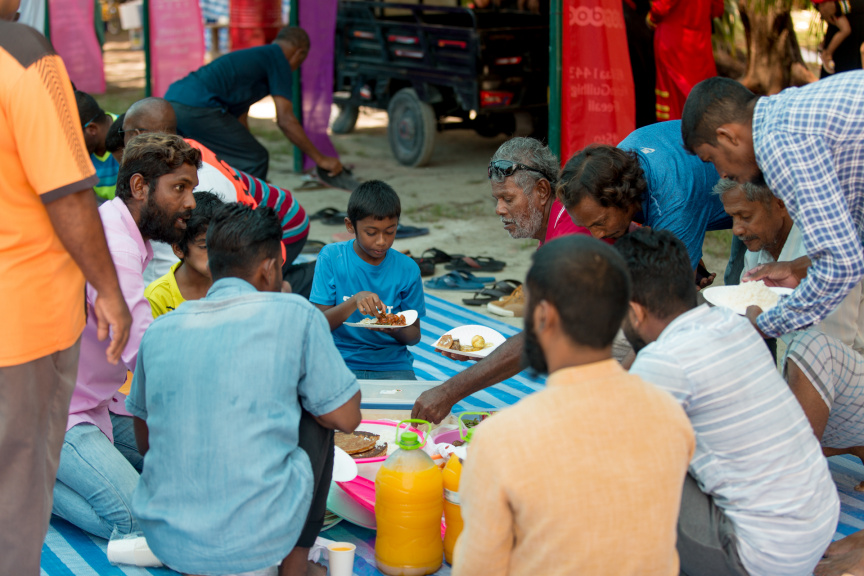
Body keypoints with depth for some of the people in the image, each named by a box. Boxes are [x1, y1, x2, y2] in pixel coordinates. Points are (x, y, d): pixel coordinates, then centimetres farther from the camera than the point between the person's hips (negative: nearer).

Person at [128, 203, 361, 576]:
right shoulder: (295, 315, -7)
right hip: (259, 538, -5)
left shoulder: (159, 330, 5)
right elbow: (346, 418, 3)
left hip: (166, 541, 5)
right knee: (317, 412, 18)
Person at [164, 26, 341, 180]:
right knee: (256, 160, 0)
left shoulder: (250, 57, 31)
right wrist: (320, 159, 4)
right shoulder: (278, 59, 4)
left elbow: (239, 118, 37)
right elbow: (285, 120, -4)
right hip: (198, 108, -10)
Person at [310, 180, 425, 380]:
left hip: (392, 365, 1)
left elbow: (414, 335, 6)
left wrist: (395, 330, -17)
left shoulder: (407, 269, 0)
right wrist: (354, 301, -25)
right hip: (342, 361, -1)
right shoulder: (331, 257, -4)